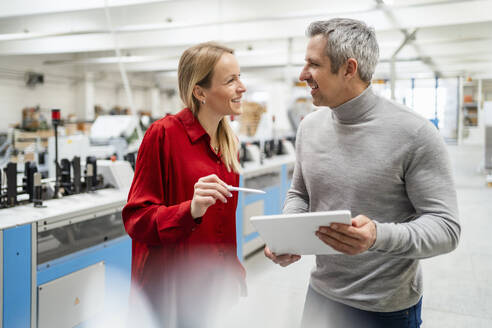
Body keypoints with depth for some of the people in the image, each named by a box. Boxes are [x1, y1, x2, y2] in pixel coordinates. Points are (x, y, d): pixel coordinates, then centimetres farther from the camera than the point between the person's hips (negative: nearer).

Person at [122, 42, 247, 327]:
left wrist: (234, 271, 14)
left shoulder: (229, 140, 7)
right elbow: (136, 219, -14)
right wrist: (190, 211, -30)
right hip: (172, 289, -6)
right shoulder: (164, 134, -14)